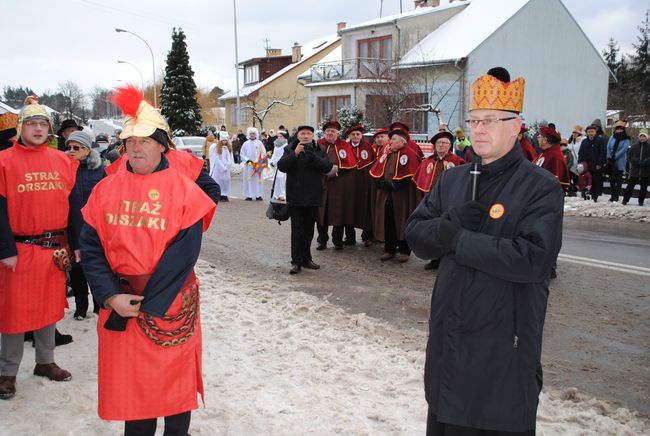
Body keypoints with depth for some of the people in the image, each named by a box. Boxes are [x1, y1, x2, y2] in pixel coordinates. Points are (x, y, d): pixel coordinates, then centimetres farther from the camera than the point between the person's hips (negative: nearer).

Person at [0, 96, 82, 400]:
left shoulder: (63, 162, 6)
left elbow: (73, 205, 9)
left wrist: (75, 244, 7)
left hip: (55, 248, 4)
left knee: (50, 306, 15)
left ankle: (45, 362, 31)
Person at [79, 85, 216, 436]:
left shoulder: (183, 190, -7)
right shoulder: (106, 189, 3)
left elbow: (184, 254, -13)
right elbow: (91, 248, 0)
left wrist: (145, 302, -16)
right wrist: (111, 297, -12)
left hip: (171, 302, -2)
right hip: (120, 302, 3)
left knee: (174, 380, 10)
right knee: (130, 384, 13)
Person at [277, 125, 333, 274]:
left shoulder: (320, 150, 6)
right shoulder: (290, 149, 2)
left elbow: (328, 167, -9)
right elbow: (281, 166, -12)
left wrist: (313, 156, -23)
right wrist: (295, 154, -25)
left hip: (313, 197, 2)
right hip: (295, 198, -2)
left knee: (309, 230, 12)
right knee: (297, 230, -1)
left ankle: (306, 259, 23)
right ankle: (296, 262, 4)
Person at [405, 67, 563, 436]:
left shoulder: (542, 188, -11)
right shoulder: (452, 179, 8)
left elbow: (533, 259, -24)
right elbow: (416, 236, 4)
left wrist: (457, 238, -20)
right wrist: (451, 222, -17)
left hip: (504, 346, -5)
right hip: (447, 336, 6)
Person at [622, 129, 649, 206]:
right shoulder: (634, 147, 5)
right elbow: (629, 156, 1)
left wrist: (643, 162, -20)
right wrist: (636, 161, -13)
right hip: (634, 170, 0)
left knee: (643, 187, 7)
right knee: (630, 186, 3)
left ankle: (641, 201, 17)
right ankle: (625, 200, 11)